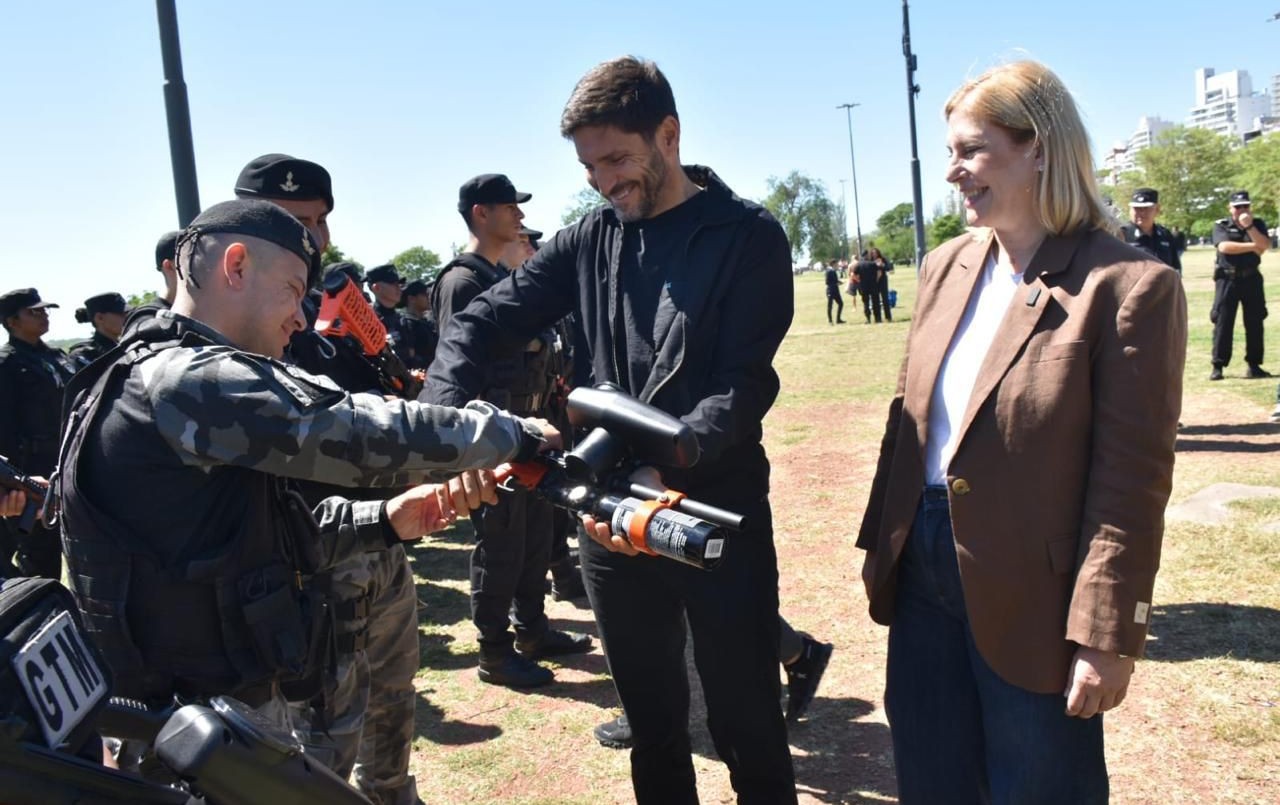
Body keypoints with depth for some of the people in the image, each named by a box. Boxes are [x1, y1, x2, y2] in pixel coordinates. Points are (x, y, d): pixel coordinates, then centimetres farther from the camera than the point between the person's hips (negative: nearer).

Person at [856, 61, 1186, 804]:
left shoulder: (1129, 287, -15)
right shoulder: (946, 267, 5)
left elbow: (1130, 485, -15)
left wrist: (1105, 634, -14)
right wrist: (883, 546, 12)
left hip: (1028, 598, -6)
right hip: (923, 575, 6)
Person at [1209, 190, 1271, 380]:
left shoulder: (1258, 224, 9)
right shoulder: (1221, 225, 1)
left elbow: (1265, 246, -8)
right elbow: (1224, 246, -16)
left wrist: (1249, 226, -17)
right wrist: (1253, 246, -11)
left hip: (1252, 279, 3)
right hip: (1227, 279, -3)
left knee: (1255, 323, 4)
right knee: (1223, 323, -4)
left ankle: (1254, 365, 12)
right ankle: (1217, 366, -1)